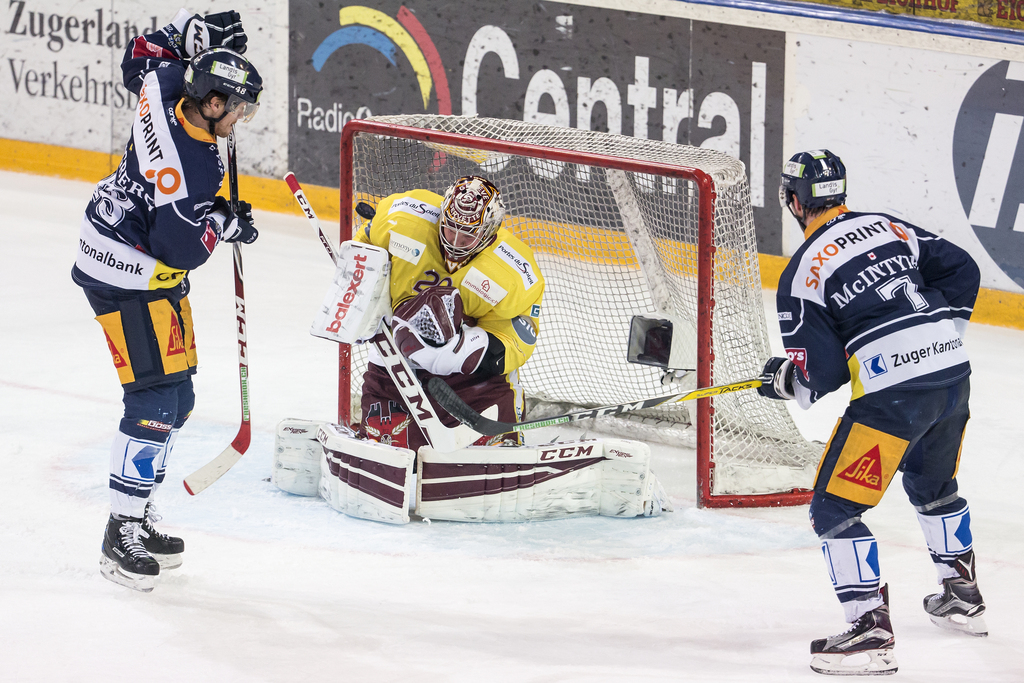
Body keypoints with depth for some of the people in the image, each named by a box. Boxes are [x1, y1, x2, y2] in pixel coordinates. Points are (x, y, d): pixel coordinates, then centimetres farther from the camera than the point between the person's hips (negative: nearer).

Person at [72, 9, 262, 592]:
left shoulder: (168, 90, -6)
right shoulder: (187, 166, -30)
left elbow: (140, 58, 17)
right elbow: (181, 249, -28)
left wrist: (195, 35, 8)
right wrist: (223, 223, -11)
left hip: (158, 276, 10)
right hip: (128, 276, -10)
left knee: (176, 400, 12)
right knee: (155, 400, -14)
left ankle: (138, 519, 20)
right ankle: (122, 538, -13)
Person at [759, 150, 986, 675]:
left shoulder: (802, 273, -4)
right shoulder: (890, 227, 14)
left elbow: (820, 377, -6)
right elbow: (961, 271, 13)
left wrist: (781, 379, 15)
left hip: (891, 393, -7)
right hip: (953, 375, 8)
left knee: (834, 509, 1)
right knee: (933, 486, 32)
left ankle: (871, 632, -9)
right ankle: (963, 597, 45)